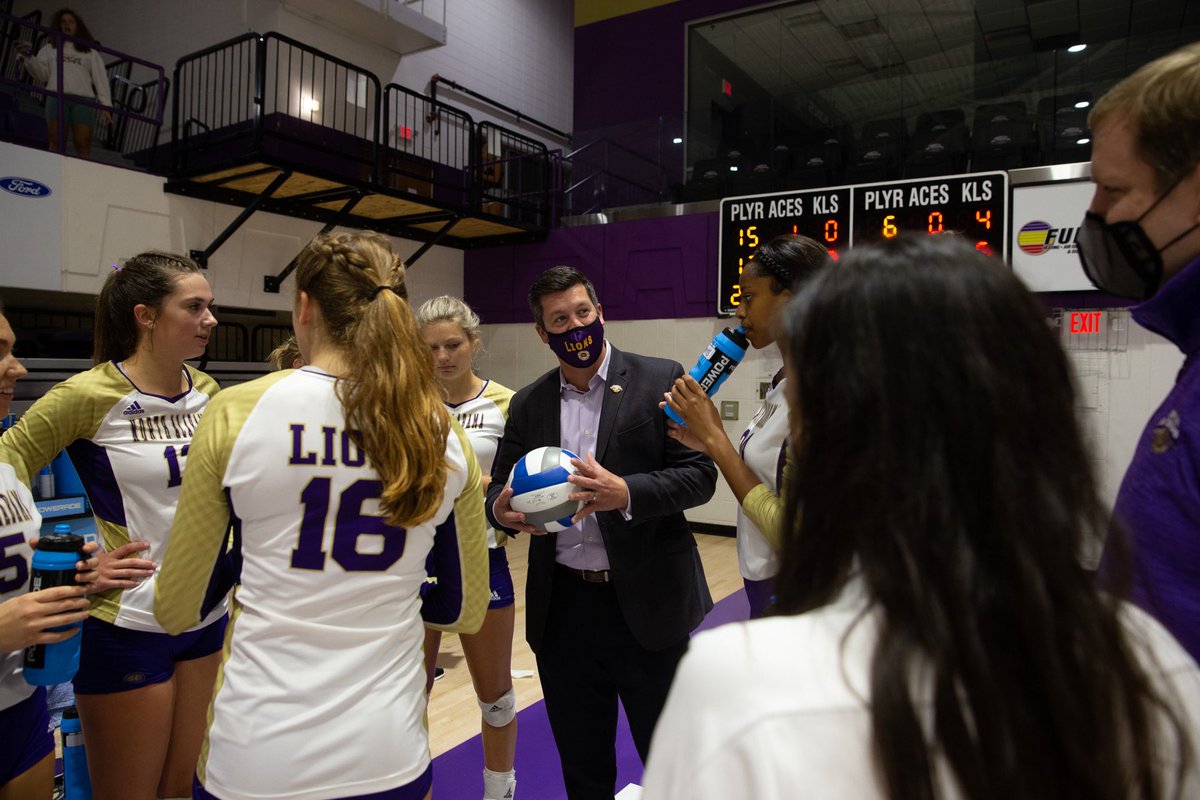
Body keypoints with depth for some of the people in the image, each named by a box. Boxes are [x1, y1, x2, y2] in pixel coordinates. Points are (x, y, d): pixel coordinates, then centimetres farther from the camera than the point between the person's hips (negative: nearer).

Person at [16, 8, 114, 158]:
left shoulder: (90, 51, 21)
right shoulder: (50, 48, 24)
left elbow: (100, 78, 10)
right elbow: (42, 74, 13)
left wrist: (106, 105, -4)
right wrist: (28, 57, -5)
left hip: (83, 99, -1)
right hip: (57, 97, 1)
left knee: (83, 146, -11)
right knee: (56, 142, -9)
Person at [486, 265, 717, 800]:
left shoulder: (659, 380, -5)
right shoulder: (528, 403, 6)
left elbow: (699, 475, -9)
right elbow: (499, 486, 10)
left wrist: (627, 493, -26)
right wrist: (501, 508, -14)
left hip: (646, 604, -3)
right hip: (562, 610, 4)